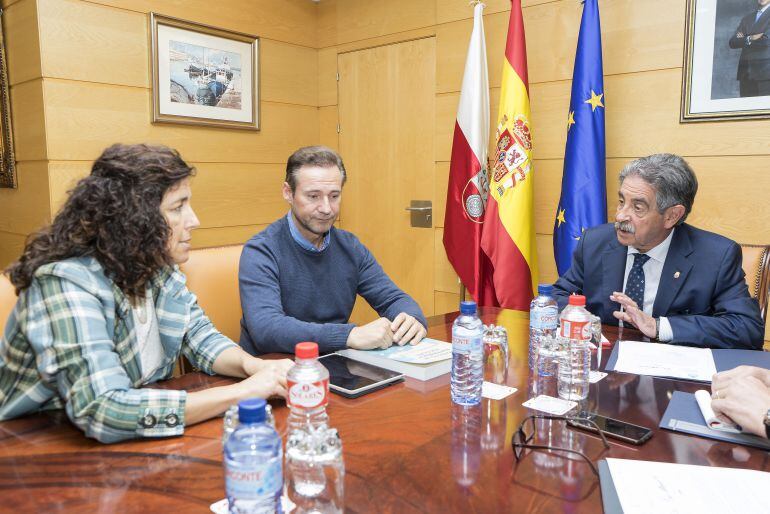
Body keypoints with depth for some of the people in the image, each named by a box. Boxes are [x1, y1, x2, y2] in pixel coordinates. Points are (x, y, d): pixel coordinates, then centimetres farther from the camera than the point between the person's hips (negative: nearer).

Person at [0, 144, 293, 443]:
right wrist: (243, 391, -32)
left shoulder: (158, 267, -4)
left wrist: (252, 365, -18)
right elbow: (104, 412, -34)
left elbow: (201, 338, 3)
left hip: (135, 442, 6)